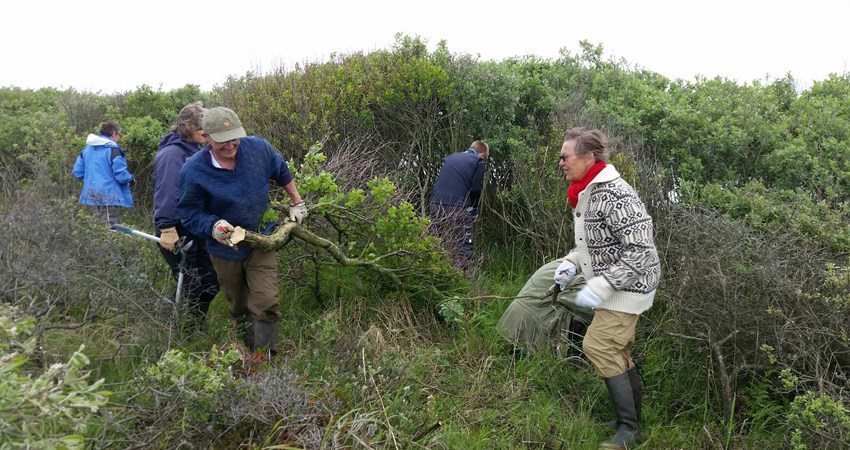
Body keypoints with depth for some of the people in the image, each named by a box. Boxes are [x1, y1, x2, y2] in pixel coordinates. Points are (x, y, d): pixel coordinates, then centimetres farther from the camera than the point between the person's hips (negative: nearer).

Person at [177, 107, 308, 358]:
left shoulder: (259, 148, -14)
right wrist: (213, 226, -31)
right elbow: (188, 212, -12)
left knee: (267, 304, -13)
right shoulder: (193, 170, -19)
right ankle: (251, 350, 41)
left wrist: (297, 203, 12)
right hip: (225, 250, 0)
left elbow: (282, 172, 7)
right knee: (239, 309, 18)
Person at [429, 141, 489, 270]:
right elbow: (476, 189, 0)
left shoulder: (450, 157, 23)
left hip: (436, 204, 5)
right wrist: (474, 210, 15)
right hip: (457, 207, -5)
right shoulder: (478, 161, 8)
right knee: (464, 246, 1)